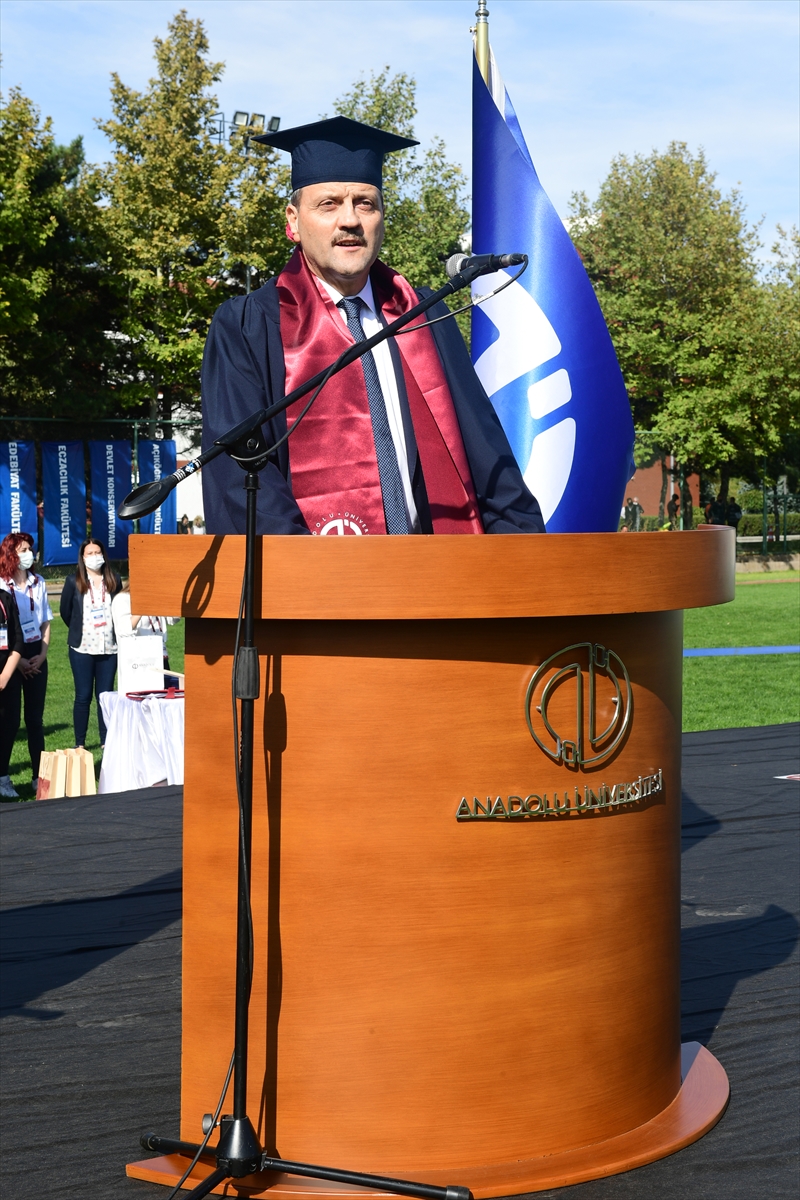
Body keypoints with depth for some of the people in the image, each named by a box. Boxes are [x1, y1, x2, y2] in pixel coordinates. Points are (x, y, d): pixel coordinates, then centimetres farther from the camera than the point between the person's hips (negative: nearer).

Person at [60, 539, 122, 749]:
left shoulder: (114, 580, 3)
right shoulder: (74, 582, -2)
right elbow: (65, 612, 7)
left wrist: (113, 633, 7)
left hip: (109, 648, 2)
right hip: (82, 649, -1)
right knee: (83, 696, 2)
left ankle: (106, 742, 14)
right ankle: (80, 744, 9)